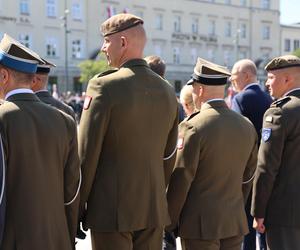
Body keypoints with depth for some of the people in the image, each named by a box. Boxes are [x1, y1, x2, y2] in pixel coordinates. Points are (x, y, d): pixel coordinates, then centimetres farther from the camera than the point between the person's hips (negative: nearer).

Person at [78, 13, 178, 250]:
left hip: (110, 209, -5)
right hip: (154, 210, 6)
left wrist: (77, 208, -2)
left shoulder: (104, 86, -12)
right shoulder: (167, 90, 7)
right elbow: (169, 157, 12)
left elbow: (87, 154, -12)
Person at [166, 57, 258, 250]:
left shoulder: (193, 127, -15)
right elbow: (248, 177, 11)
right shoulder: (247, 126, 4)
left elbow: (180, 180, -13)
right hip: (236, 222, 6)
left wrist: (169, 223, -3)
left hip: (200, 224, -6)